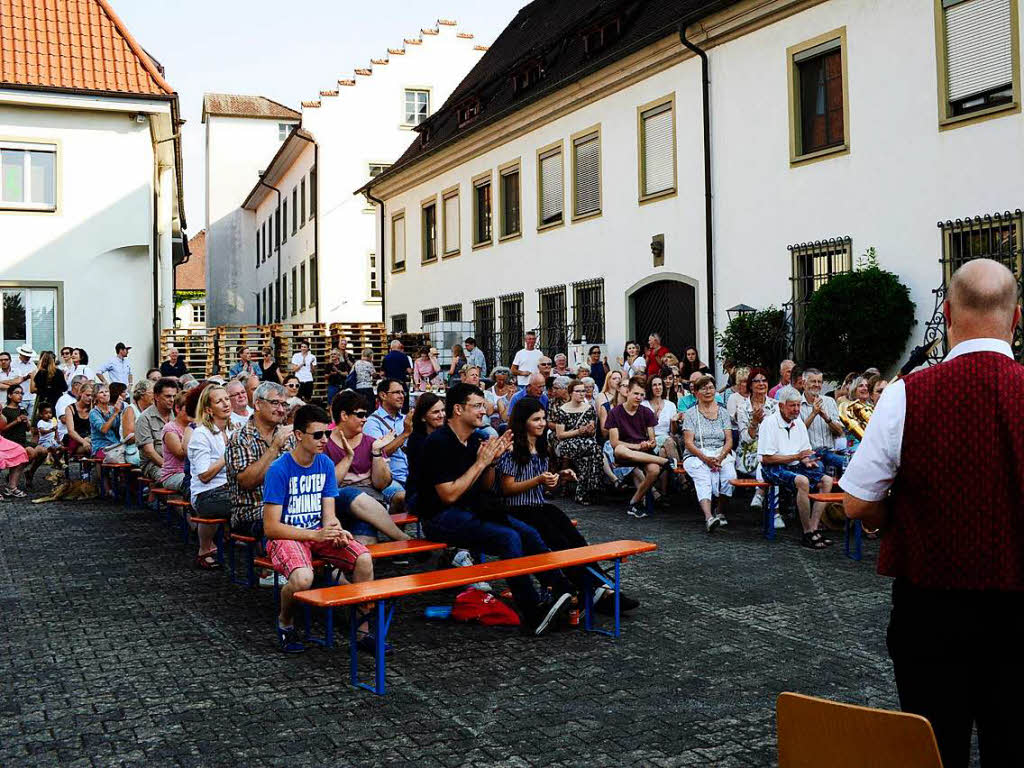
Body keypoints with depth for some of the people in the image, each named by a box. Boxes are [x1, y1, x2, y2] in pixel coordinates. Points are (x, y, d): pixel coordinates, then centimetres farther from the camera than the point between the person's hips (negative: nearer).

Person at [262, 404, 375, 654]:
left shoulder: (325, 464, 3)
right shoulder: (279, 470, -14)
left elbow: (329, 514, 4)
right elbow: (271, 528, -16)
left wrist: (337, 531, -20)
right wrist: (315, 535, -24)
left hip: (318, 533, 5)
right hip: (285, 537, -5)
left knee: (364, 559, -20)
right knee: (302, 578, -35)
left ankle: (363, 631, -5)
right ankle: (284, 623, 0)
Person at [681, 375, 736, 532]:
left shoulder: (723, 412, 15)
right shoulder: (690, 414, 7)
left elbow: (729, 440, 7)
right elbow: (688, 442, -2)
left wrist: (720, 457, -12)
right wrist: (705, 458, -17)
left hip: (721, 454, 2)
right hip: (696, 455, -2)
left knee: (730, 475, -28)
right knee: (703, 479, -32)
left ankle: (721, 513, -7)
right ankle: (709, 518, -49)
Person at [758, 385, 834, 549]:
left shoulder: (798, 422, 12)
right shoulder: (769, 423, -11)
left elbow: (805, 450, 20)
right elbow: (766, 458, -17)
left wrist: (807, 461, -5)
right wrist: (796, 457, -18)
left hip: (795, 466, 8)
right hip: (773, 468, -8)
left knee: (827, 480, -11)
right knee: (802, 481, -34)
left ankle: (813, 529, -16)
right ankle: (807, 534, -25)